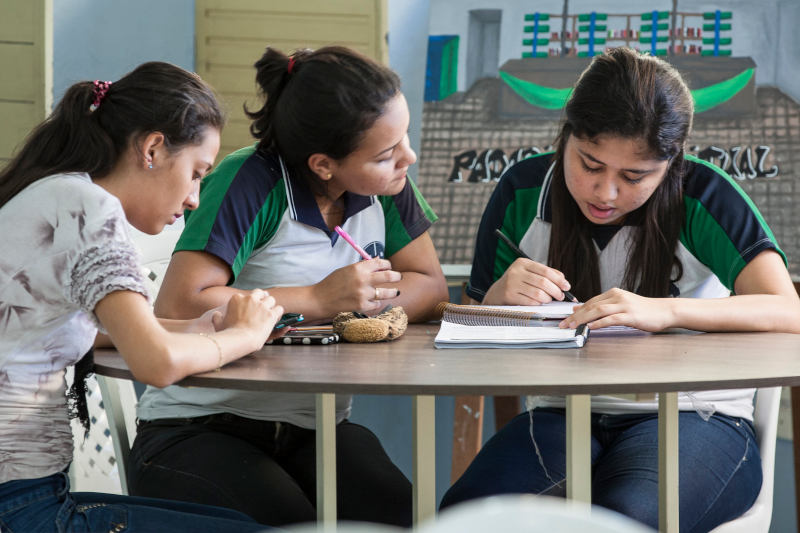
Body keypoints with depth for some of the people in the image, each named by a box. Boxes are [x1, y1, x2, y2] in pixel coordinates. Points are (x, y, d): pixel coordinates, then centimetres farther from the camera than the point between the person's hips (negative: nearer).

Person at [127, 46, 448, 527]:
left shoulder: (387, 184, 3)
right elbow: (177, 307, -25)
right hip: (199, 430, -5)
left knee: (405, 518, -24)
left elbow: (431, 287, 4)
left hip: (315, 432, 5)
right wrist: (317, 300, -20)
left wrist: (370, 297, -19)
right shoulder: (251, 183, -17)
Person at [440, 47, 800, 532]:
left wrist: (663, 311, -31)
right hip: (563, 416, 3)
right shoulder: (523, 193, 3)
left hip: (693, 415, -3)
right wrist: (500, 299, -13)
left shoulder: (703, 197, -7)